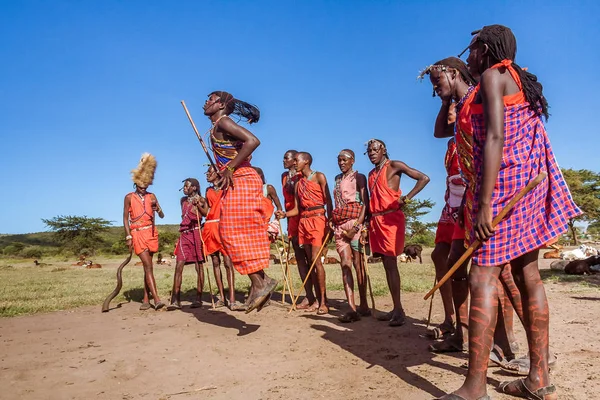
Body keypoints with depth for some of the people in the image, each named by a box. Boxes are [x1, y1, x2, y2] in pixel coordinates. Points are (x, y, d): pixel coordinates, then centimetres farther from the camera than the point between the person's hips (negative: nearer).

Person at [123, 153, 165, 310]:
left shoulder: (151, 197, 10)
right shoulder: (129, 197, 2)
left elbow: (162, 216, 5)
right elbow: (125, 218, 1)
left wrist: (158, 209, -18)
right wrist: (128, 237, -7)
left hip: (151, 233, 3)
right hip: (137, 234, -3)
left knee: (147, 266, 7)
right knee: (148, 266, -12)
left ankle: (146, 299, 14)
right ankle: (156, 299, -16)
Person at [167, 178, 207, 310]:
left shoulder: (201, 200, 4)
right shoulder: (183, 200, 18)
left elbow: (207, 214, -8)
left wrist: (198, 205, -19)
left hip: (196, 233, -4)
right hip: (184, 234, 4)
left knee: (198, 266, -2)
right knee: (179, 266, -6)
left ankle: (198, 298, 2)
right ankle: (175, 300, -8)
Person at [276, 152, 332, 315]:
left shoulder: (319, 177, 1)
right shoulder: (298, 183, 17)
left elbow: (328, 201, -5)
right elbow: (297, 208, 13)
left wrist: (330, 222, -16)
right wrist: (284, 214, -7)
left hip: (317, 219, -6)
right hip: (303, 221, 6)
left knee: (316, 259, -13)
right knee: (310, 261, 5)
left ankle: (323, 301, -8)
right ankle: (318, 299, 10)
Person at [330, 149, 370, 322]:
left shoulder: (358, 177, 1)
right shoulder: (338, 179, 20)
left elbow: (365, 203, -7)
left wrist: (357, 226, -17)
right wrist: (332, 221, 9)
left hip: (354, 222, -5)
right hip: (339, 224, 6)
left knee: (358, 264, -3)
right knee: (345, 264, -5)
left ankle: (363, 305, 6)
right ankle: (352, 307, -8)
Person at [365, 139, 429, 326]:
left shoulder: (394, 166, -2)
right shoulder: (371, 174, 19)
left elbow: (424, 178, -8)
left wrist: (407, 198, -19)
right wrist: (368, 223, 14)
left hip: (391, 218, -7)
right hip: (376, 221, 7)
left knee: (391, 263, -12)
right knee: (387, 265, 7)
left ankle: (399, 310, -8)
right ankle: (396, 309, 12)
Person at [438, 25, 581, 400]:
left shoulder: (492, 76, -5)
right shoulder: (520, 80, 24)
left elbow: (495, 139, -17)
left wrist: (484, 205, -21)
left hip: (505, 182, -10)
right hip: (530, 182, 10)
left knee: (483, 278, -12)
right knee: (528, 275, 8)